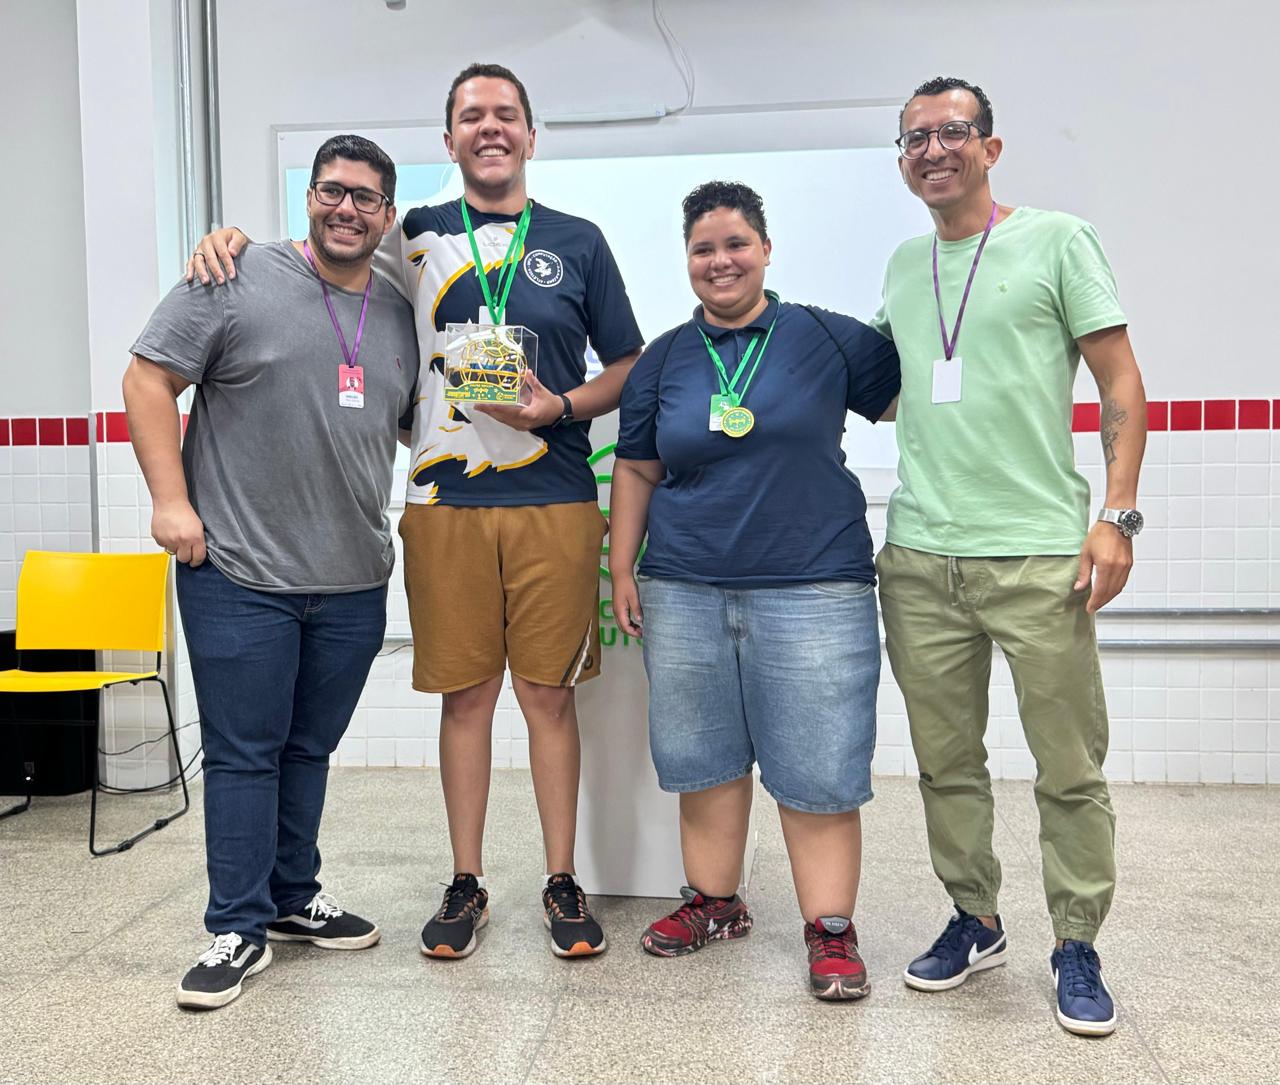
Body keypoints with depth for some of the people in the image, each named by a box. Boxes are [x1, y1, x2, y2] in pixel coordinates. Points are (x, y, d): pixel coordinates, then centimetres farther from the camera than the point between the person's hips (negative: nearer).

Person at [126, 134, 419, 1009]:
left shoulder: (401, 315, 11)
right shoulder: (239, 279, -5)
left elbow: (419, 426, 23)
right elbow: (149, 380, -5)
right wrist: (172, 499, -11)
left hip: (354, 583, 5)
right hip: (239, 576, -4)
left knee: (309, 751, 17)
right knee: (244, 755, 4)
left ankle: (294, 898, 33)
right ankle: (239, 929, 18)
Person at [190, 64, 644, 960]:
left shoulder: (577, 241, 10)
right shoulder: (415, 238, 11)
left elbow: (630, 369, 11)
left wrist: (561, 408, -8)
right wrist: (235, 240, 3)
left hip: (555, 504, 0)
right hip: (446, 501, 1)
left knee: (548, 692, 4)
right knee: (466, 694, 6)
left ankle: (563, 884, 18)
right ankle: (467, 884, 21)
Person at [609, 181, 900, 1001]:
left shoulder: (828, 339, 2)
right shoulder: (664, 359, 11)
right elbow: (636, 472, 13)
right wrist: (623, 569, 10)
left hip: (812, 587, -3)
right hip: (684, 592, 4)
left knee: (819, 769, -1)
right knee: (704, 756, 13)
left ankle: (832, 930, 12)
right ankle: (715, 903, 29)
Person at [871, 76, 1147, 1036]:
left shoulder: (1057, 240, 2)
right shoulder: (903, 264, 16)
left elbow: (1124, 387, -1)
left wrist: (1117, 515, -10)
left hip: (1039, 555, -4)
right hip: (919, 558, 4)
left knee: (1069, 768, 3)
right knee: (946, 761, 11)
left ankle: (1077, 946, 21)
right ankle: (975, 922, 28)